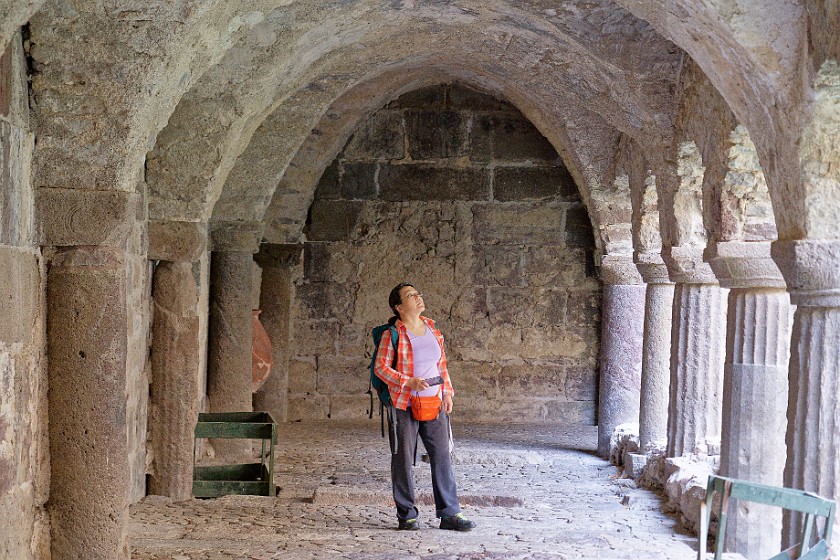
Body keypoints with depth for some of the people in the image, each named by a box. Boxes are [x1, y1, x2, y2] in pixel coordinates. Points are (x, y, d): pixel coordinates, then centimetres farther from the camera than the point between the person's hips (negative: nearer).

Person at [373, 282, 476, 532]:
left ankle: (449, 513, 8)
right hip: (405, 405, -5)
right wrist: (409, 382, -20)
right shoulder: (393, 334, -7)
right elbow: (380, 367, -10)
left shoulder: (432, 328, 10)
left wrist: (447, 392, 9)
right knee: (403, 459, 2)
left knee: (442, 456, 3)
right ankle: (406, 515, 12)